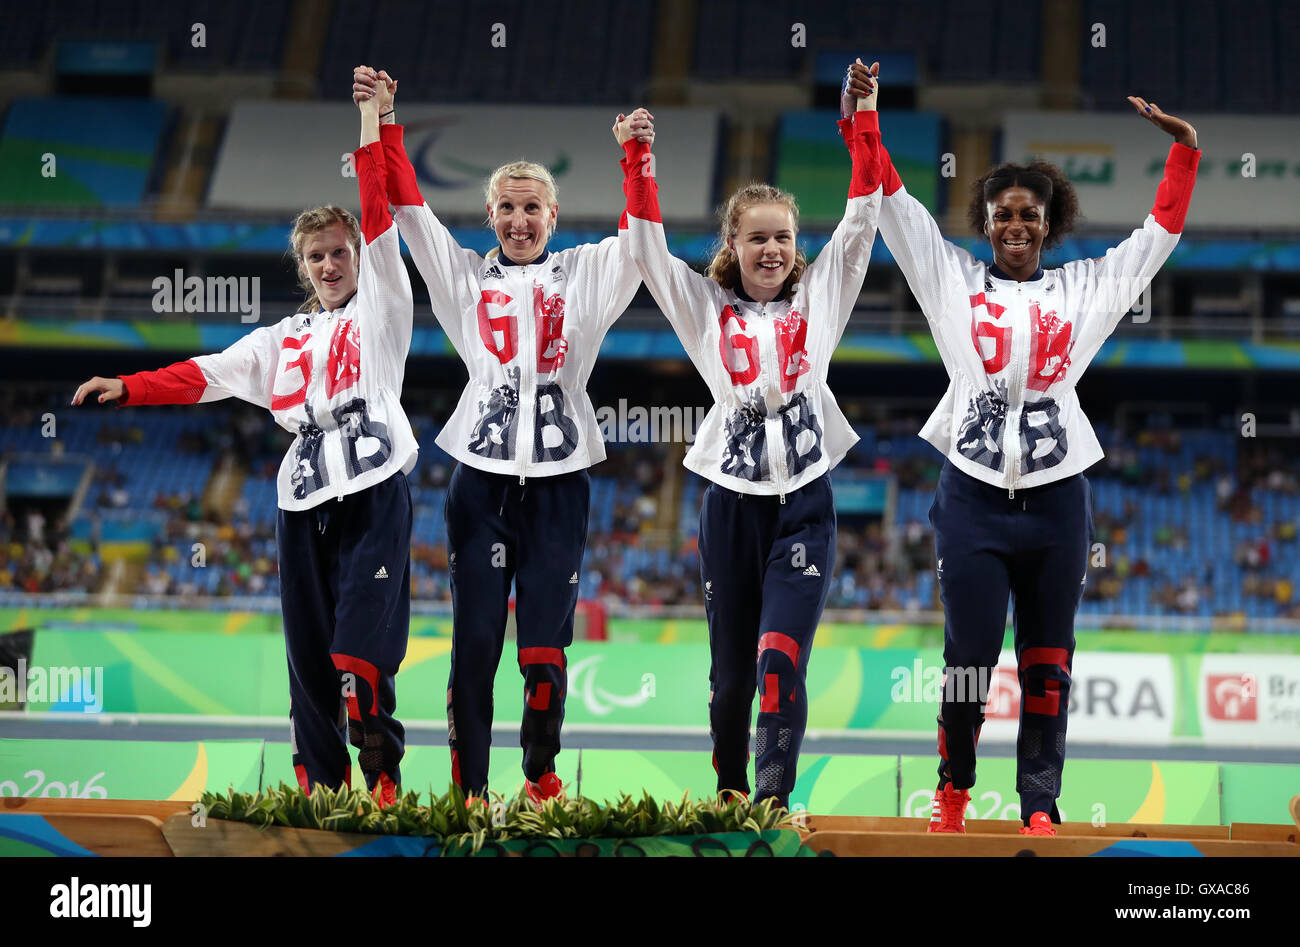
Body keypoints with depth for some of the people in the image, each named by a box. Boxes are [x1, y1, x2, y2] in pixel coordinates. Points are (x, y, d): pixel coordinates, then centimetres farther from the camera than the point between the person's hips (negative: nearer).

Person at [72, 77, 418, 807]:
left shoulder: (378, 311, 10)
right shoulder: (283, 340, 22)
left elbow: (381, 225, -1)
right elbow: (208, 375, 15)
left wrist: (372, 130, -9)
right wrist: (127, 388, 3)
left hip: (375, 492, -5)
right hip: (305, 499, 5)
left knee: (360, 650, -15)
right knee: (309, 653, 3)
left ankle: (383, 778, -8)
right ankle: (321, 786, 9)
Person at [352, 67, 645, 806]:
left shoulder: (586, 275, 11)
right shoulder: (465, 276, 11)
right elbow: (408, 207, 5)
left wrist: (636, 158, -16)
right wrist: (384, 124, -5)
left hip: (559, 482, 0)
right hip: (481, 479, 0)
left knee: (545, 647, -1)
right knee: (474, 644, -3)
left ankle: (542, 779, 16)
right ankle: (468, 793, 1)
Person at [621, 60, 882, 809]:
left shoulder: (820, 296, 11)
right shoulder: (706, 308, 11)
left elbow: (862, 221, 6)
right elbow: (647, 245, 4)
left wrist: (863, 123, 0)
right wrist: (639, 159, -4)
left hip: (805, 502, -1)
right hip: (732, 501, 1)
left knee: (781, 659, -15)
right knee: (731, 670, 7)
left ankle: (774, 799, -19)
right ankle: (730, 797, 22)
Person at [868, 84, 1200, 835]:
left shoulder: (1086, 288, 14)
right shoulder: (954, 279, 11)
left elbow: (1160, 234, 16)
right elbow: (897, 208, 9)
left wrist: (1185, 150, 10)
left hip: (1058, 498, 1)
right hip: (975, 493, -1)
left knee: (1048, 663, 2)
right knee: (970, 657, -4)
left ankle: (1041, 805, 7)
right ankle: (954, 787, 15)